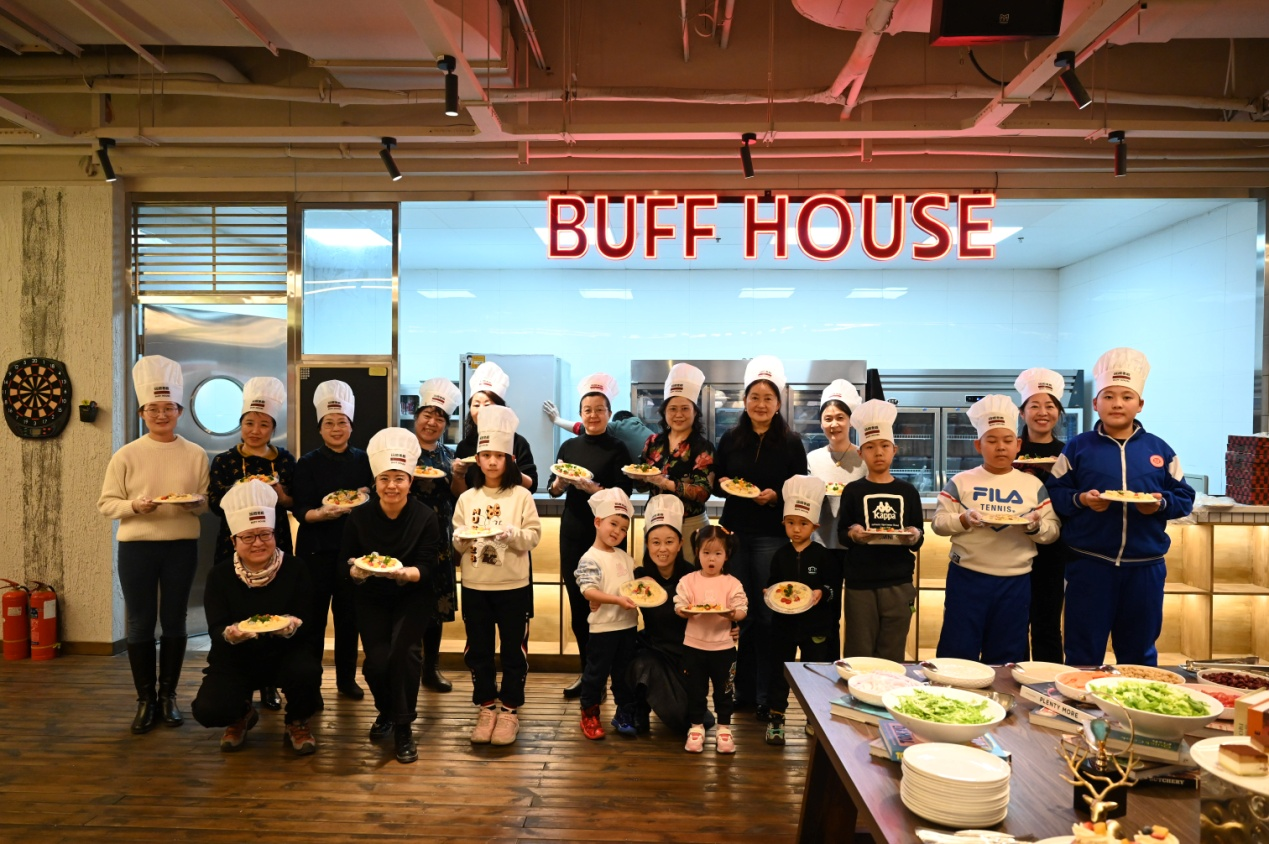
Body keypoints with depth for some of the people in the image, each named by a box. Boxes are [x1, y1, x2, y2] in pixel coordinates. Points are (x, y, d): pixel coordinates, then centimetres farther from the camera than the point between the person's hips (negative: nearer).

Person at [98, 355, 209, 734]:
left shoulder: (196, 454, 1)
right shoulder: (126, 455, -2)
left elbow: (207, 501, 7)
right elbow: (106, 503, 0)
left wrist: (195, 503, -15)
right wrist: (135, 506, -19)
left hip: (182, 546, 1)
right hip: (137, 547, 0)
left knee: (174, 620, 9)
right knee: (140, 623, 5)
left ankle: (168, 695, 22)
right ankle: (145, 699, 18)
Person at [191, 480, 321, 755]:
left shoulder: (295, 570, -9)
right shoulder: (219, 576, -5)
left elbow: (309, 623, -12)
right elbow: (215, 629, -12)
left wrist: (292, 626, -36)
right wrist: (230, 634, -37)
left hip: (284, 654, -1)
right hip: (235, 659, 1)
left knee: (307, 671, -34)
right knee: (208, 711, -25)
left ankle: (297, 724, 2)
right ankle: (242, 715, 17)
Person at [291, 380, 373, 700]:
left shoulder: (363, 460, 5)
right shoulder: (307, 464, -2)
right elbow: (301, 511, -8)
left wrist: (366, 498, -12)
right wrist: (323, 513, -27)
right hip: (316, 550, -2)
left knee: (349, 615, 8)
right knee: (313, 617, 1)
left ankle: (346, 679, 22)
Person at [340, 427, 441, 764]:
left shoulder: (425, 517, -12)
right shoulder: (359, 517, -7)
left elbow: (426, 569, -13)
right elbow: (345, 563, -1)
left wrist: (402, 572, -33)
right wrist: (357, 570, -24)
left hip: (412, 598, -1)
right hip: (372, 600, 2)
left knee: (404, 650, -23)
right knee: (376, 661, -13)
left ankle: (403, 727, -1)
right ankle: (385, 711, 22)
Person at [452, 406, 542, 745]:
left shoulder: (521, 496, -3)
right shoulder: (467, 498, 5)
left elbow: (534, 536, -6)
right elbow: (456, 543, 6)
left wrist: (511, 533, -24)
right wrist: (463, 538, -16)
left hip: (513, 586, -3)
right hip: (474, 586, 3)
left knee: (513, 649, 6)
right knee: (478, 650, 10)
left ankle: (509, 709, 19)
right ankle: (486, 707, 25)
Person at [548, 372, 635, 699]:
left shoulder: (617, 449, -2)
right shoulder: (569, 446, 9)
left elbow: (622, 495, -9)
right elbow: (553, 490, 7)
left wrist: (589, 486, -22)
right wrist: (560, 481, -15)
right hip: (573, 533, 4)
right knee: (577, 603, 8)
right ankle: (587, 670, 21)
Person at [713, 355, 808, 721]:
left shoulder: (791, 443, 0)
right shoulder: (730, 439, 7)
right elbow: (715, 482, 13)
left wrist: (775, 495, -16)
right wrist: (724, 485, -8)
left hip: (772, 536, -3)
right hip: (734, 532, 3)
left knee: (768, 615, 0)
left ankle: (767, 695, 12)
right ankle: (743, 689, 22)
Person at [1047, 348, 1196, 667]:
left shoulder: (1159, 450, 7)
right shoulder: (1078, 447, 1)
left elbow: (1184, 497, 7)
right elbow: (1053, 494, -2)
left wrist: (1161, 503, -13)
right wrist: (1080, 499, -20)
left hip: (1145, 567, 2)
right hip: (1089, 564, -2)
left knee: (1139, 653, 14)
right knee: (1083, 653, 5)